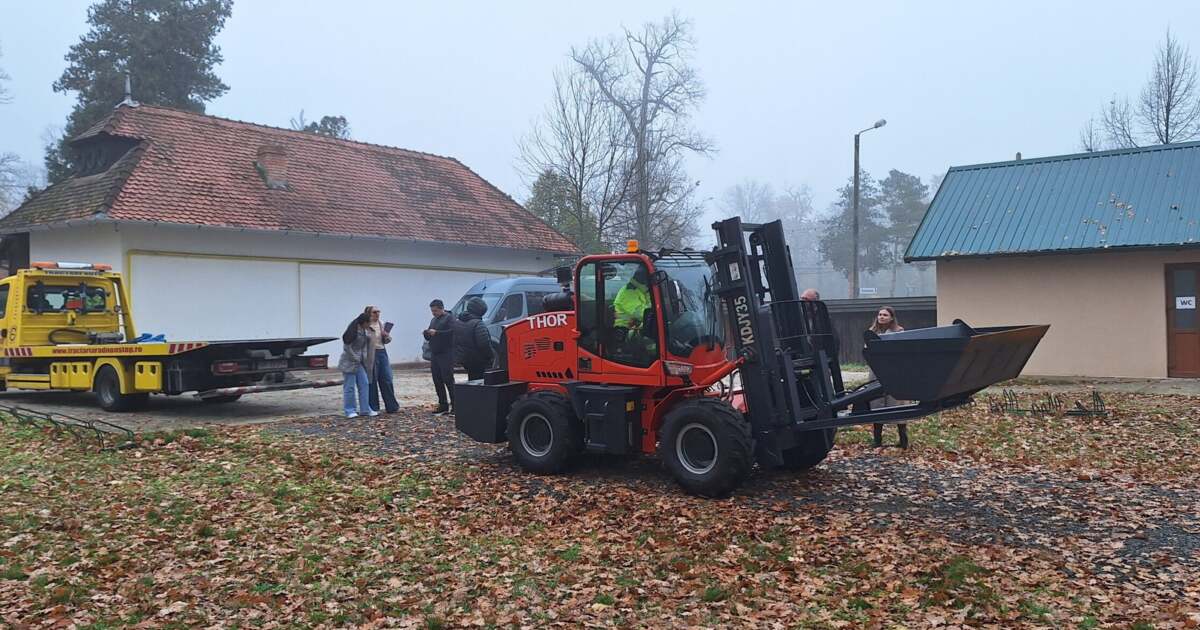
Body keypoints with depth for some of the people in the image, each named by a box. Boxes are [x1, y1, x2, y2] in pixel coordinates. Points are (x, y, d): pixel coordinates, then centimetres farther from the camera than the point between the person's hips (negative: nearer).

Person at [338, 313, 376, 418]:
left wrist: (363, 359, 8)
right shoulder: (353, 331, -16)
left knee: (363, 384, 7)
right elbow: (347, 346, -18)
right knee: (349, 387, -1)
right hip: (349, 362, -9)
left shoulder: (363, 331, 10)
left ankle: (365, 409, 14)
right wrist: (355, 358, -13)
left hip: (359, 363, 9)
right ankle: (350, 411, 7)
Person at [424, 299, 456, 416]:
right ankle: (443, 405, 10)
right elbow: (429, 338, 26)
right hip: (434, 354, 8)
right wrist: (426, 334, 3)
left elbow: (452, 332, -19)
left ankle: (454, 405, -8)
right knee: (437, 381, 6)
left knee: (448, 380, -11)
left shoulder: (449, 318, -3)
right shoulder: (433, 320, 22)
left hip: (446, 354, -8)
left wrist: (436, 332, -23)